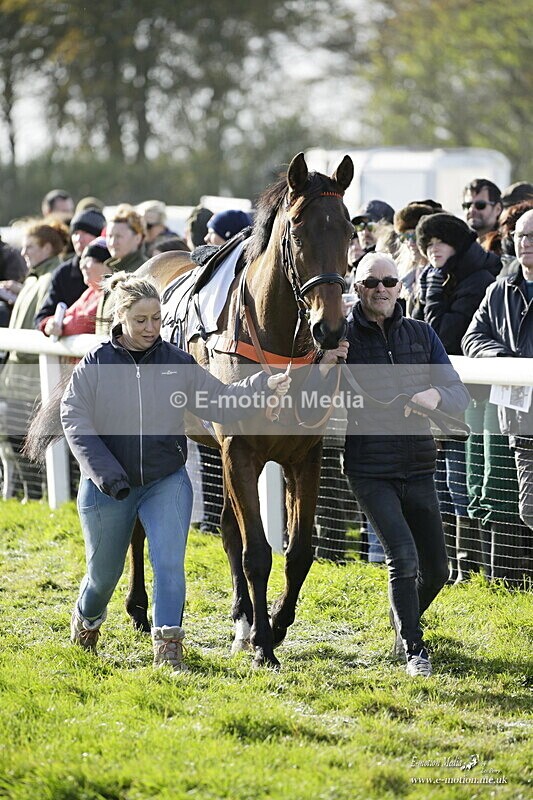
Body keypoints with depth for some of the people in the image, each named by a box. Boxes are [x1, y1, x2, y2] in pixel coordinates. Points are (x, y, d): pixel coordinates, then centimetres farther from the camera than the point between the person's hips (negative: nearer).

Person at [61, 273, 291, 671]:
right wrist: (106, 473, -20)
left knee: (169, 562, -15)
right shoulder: (96, 364, -9)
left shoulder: (177, 362, -2)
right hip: (108, 487, -1)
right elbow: (75, 420, -11)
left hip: (167, 482, 1)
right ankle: (87, 619, 46)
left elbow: (219, 400, -3)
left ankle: (168, 644, -11)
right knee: (104, 572, 15)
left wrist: (263, 386, -19)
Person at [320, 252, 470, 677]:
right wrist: (324, 369, -28)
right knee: (403, 555, -18)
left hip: (418, 467, 4)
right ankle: (414, 650, -5)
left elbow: (460, 394, 2)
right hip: (370, 470, -4)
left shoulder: (421, 334, 5)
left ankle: (405, 625, 39)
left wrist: (435, 395, -21)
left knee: (436, 570, 10)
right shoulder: (343, 336, -5)